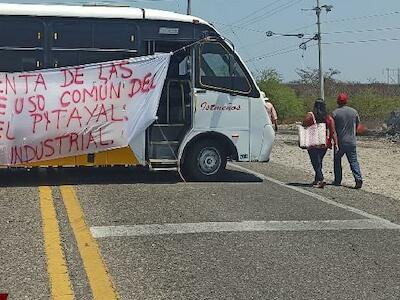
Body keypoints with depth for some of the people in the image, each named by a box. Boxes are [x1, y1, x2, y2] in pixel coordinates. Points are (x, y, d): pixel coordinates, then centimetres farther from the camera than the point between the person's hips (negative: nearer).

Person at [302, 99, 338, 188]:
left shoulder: (310, 115, -5)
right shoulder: (329, 118, 3)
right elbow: (333, 132, -2)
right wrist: (335, 144, -2)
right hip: (324, 144, 4)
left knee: (316, 162, -1)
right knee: (319, 162, 19)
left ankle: (321, 180, -15)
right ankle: (317, 180, 26)